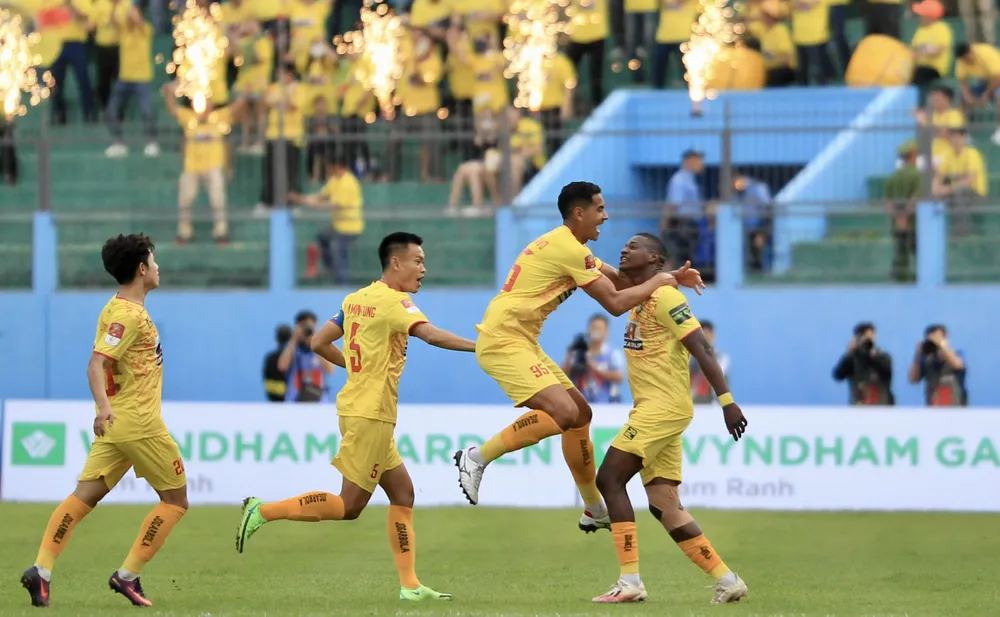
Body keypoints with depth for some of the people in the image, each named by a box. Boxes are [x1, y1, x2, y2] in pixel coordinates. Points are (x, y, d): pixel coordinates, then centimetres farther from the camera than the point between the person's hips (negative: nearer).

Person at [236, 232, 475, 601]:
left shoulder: (356, 299, 11)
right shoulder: (394, 301, -13)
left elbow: (319, 343, 14)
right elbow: (430, 335, -28)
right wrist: (477, 347, -26)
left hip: (358, 408, 9)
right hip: (371, 414, -9)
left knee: (402, 494, 11)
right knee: (349, 506, -5)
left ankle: (409, 585, 10)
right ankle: (263, 512, -6)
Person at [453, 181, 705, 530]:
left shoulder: (567, 246, 18)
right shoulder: (567, 249, -15)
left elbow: (620, 280, 21)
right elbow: (615, 303, -15)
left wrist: (673, 278, 7)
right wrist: (658, 281, -2)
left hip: (520, 341, 11)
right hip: (503, 340, -11)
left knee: (580, 413, 14)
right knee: (563, 412, -25)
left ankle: (594, 512, 23)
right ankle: (476, 458, -17)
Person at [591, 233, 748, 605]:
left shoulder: (664, 297, -12)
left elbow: (701, 349, -18)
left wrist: (727, 401, -23)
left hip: (663, 407, -9)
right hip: (654, 408, 9)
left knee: (610, 479, -11)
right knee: (664, 504, 5)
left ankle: (630, 581, -12)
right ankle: (726, 580, 6)